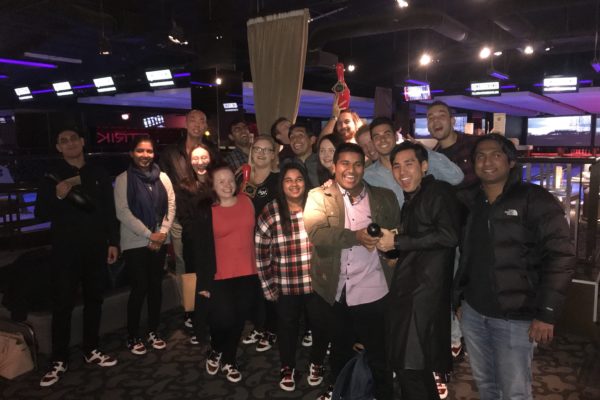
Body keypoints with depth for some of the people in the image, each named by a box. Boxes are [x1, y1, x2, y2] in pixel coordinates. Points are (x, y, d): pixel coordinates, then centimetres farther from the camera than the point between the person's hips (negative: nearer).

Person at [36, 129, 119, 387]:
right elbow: (40, 214, -3)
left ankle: (91, 350, 25)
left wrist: (113, 242, 2)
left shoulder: (99, 174, 7)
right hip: (65, 250, -2)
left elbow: (110, 211, 7)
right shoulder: (52, 177, 1)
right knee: (62, 304, 0)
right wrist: (57, 197, -21)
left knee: (94, 300, 11)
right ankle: (59, 360, 11)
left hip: (96, 248, 3)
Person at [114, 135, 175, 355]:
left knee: (156, 286, 11)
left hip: (159, 242, 4)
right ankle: (133, 337, 17)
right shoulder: (123, 179, -6)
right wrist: (148, 235, -14)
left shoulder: (162, 177, 5)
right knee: (139, 288, 0)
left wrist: (162, 232, -9)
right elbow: (122, 212, -12)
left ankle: (153, 331, 26)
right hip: (135, 243, -4)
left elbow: (171, 206, 4)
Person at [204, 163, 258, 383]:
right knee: (223, 319, -7)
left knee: (239, 320, 11)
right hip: (220, 276, -3)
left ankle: (228, 360, 33)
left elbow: (257, 234, 9)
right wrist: (204, 282, -4)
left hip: (248, 273, 3)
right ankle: (215, 351, 26)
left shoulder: (246, 201, 2)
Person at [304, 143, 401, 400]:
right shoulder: (318, 196, -2)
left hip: (371, 291, 0)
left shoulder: (384, 197, 3)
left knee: (378, 354, 13)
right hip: (333, 290, 0)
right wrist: (356, 236, -30)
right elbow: (317, 234, -18)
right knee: (339, 349, 21)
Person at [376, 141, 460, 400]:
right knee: (405, 364, 15)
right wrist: (387, 245, 6)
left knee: (411, 366, -8)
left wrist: (396, 242, -15)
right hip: (407, 289, 9)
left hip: (426, 289, -9)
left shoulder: (439, 191, -5)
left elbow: (448, 235, -21)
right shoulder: (409, 201, 20)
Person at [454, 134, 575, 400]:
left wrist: (546, 314, -18)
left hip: (514, 318, -5)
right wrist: (458, 299, 13)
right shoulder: (472, 204, 10)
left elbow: (561, 257, -14)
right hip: (473, 313, 5)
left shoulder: (534, 199, -9)